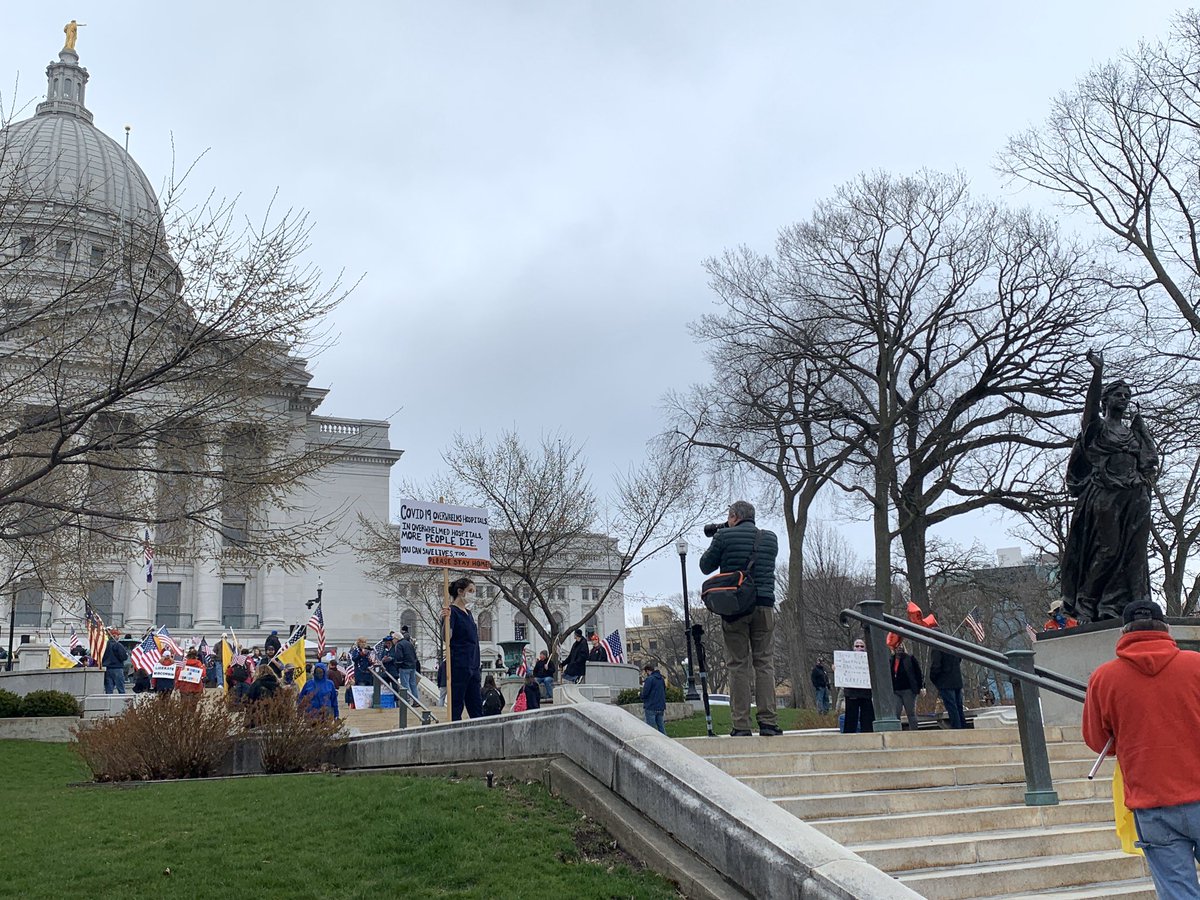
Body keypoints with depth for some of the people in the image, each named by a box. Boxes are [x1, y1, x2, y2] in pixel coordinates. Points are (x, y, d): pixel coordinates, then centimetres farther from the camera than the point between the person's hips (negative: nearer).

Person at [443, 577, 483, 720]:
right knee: (456, 707, -5)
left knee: (476, 707, 9)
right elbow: (447, 637, -22)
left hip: (472, 667, 9)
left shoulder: (468, 613, 16)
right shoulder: (452, 611, -9)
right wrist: (446, 619, -37)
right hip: (458, 667, -9)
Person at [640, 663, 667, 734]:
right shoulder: (662, 679, 12)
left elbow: (644, 694, -14)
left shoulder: (649, 679, -11)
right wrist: (664, 707, 21)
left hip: (651, 708, -7)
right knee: (661, 727, 12)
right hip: (661, 708, 7)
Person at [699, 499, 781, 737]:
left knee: (738, 666, 1)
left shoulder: (724, 536, 0)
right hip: (764, 606, 2)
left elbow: (706, 566, 8)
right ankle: (768, 722, 0)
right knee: (764, 663, 5)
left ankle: (741, 725, -2)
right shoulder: (771, 538, 11)